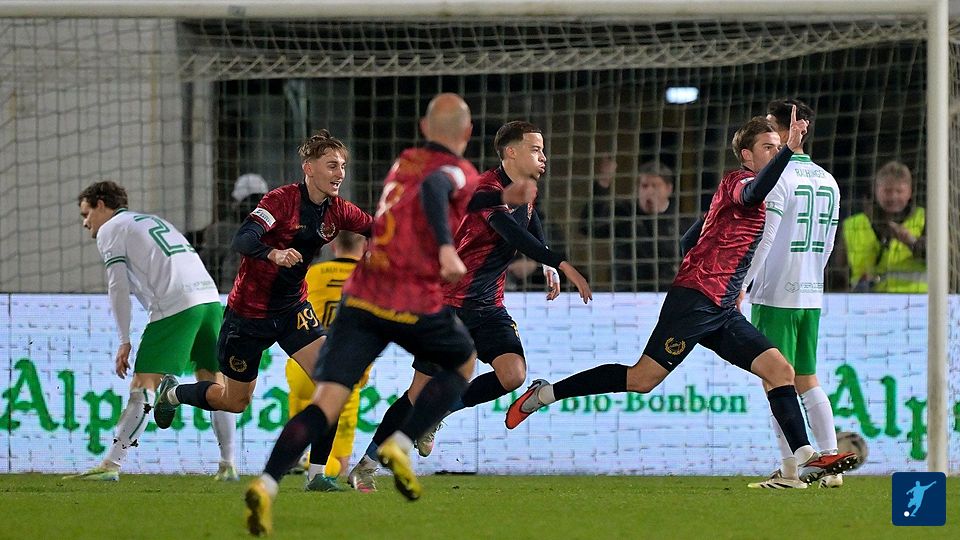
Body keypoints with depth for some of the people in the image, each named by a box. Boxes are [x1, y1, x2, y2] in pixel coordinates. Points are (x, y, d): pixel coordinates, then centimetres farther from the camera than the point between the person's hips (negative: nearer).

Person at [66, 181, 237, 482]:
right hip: (209, 297, 7)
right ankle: (228, 465, 12)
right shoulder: (153, 221, 33)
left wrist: (124, 341, 1)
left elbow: (118, 287, 0)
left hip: (175, 306, -7)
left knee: (142, 387, -8)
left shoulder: (109, 230, 8)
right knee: (213, 385, 13)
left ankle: (111, 465, -12)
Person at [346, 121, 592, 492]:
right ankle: (366, 465, 10)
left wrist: (548, 267, 18)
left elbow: (533, 229, 31)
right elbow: (514, 235, -35)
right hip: (450, 304, -7)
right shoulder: (486, 190, -20)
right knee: (423, 388, -5)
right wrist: (561, 264, -41)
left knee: (513, 374, -15)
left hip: (489, 307, 7)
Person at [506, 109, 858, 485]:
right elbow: (754, 193, -32)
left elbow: (689, 241, 27)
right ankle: (545, 394, -1)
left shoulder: (739, 188, 23)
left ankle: (807, 459, -8)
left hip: (721, 312, 10)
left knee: (779, 370, -3)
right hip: (695, 299, -10)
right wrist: (791, 150, -40)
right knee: (643, 379, -12)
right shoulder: (738, 181, -4)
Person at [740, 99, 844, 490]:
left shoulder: (776, 179, -12)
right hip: (811, 296, 7)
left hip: (775, 296, -7)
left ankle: (790, 471, -4)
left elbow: (761, 241, -17)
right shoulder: (827, 181, 11)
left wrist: (738, 287, -13)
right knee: (807, 381, 13)